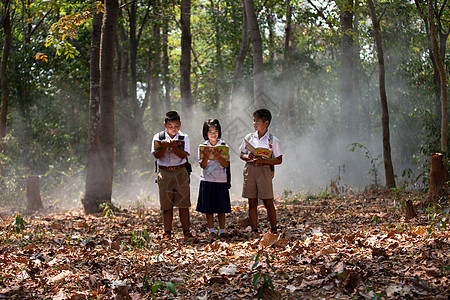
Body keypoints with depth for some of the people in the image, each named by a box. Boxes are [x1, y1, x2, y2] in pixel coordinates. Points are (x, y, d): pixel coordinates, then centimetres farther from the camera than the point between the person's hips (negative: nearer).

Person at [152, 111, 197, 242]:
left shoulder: (184, 138, 2)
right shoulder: (158, 137, 2)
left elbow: (183, 155, -9)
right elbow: (156, 155, -5)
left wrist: (174, 146, -24)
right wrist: (164, 147, -23)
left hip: (180, 173, 0)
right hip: (164, 173, 0)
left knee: (183, 204, -1)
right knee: (167, 205, 3)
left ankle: (186, 233, 4)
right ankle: (167, 233, 11)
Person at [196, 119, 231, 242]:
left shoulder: (224, 146, 2)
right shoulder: (202, 147, 3)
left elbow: (226, 164, -5)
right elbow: (202, 165, -2)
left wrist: (218, 156, -20)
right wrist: (206, 156, -19)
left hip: (221, 181, 0)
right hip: (207, 180, 0)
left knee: (221, 208, 4)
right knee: (208, 207, 2)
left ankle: (222, 231, 14)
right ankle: (211, 231, 11)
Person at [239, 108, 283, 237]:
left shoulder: (273, 140, 0)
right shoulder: (249, 137, 10)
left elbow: (279, 160, -1)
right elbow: (242, 154, 17)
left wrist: (263, 160, -14)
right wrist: (247, 157, -6)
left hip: (264, 170, -3)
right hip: (249, 169, 3)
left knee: (268, 202, -2)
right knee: (252, 202, 4)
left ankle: (274, 230, 10)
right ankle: (254, 230, 10)